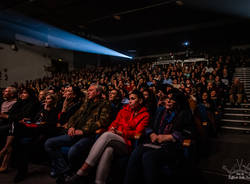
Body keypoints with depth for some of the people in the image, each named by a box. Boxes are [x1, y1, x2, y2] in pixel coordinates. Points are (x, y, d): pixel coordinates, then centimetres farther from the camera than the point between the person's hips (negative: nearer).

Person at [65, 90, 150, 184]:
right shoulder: (124, 110, 24)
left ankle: (81, 173, -35)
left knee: (107, 135, -32)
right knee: (108, 150, -34)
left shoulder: (145, 115, 11)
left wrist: (119, 132, -10)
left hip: (126, 144, -3)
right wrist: (111, 129, -6)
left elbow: (137, 133, -1)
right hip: (112, 141, 4)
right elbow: (114, 123, 17)